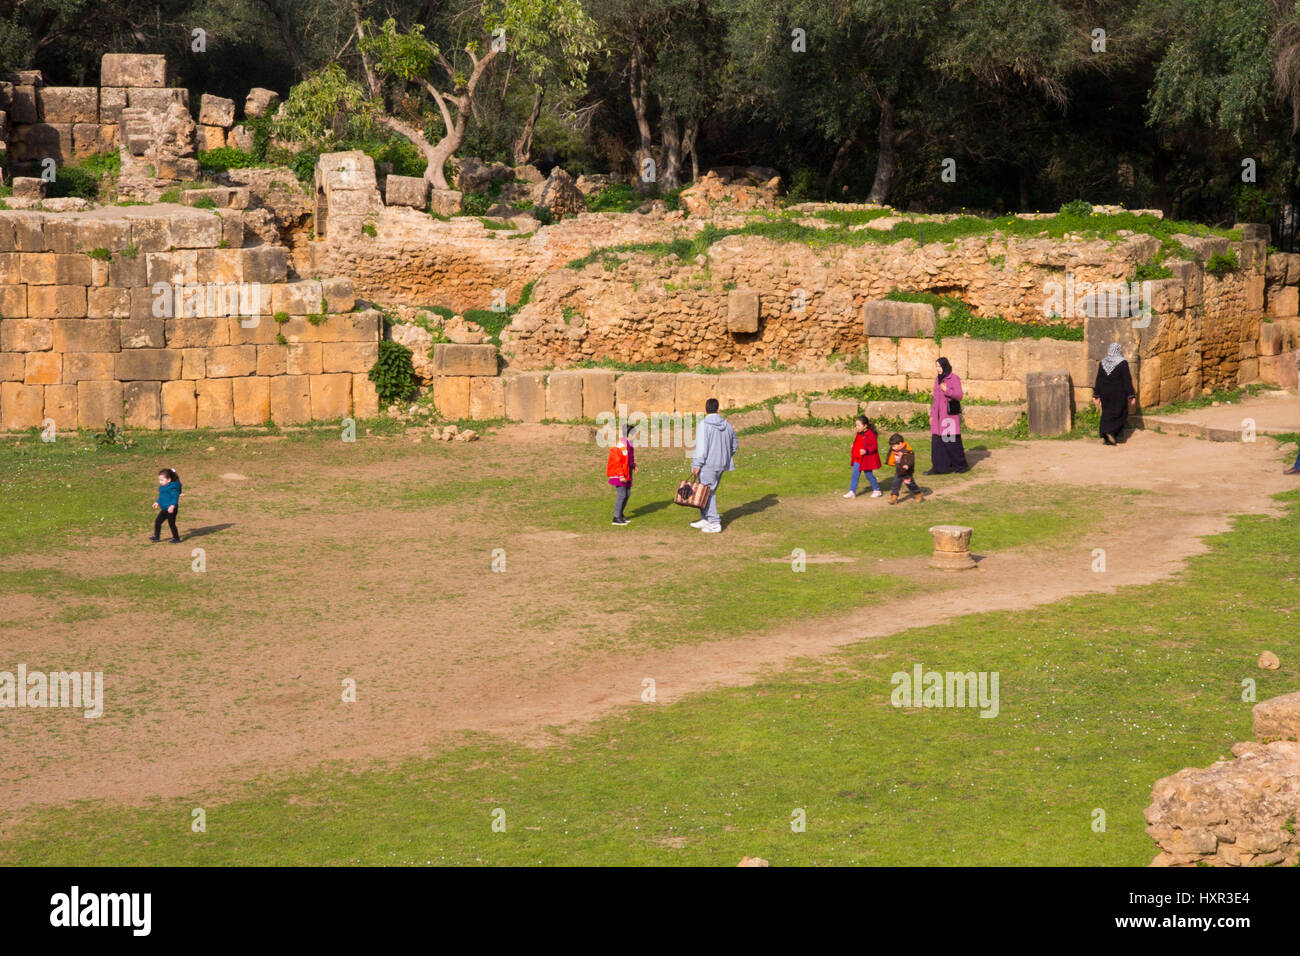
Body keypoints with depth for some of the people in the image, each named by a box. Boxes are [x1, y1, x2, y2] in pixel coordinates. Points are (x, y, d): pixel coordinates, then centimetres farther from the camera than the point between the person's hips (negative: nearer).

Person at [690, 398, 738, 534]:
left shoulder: (703, 426, -14)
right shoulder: (727, 425, 8)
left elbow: (701, 446, -19)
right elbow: (734, 445, 16)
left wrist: (697, 465, -17)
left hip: (708, 465, -7)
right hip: (721, 465, 7)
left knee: (708, 493, -2)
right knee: (710, 491, 17)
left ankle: (715, 523, -5)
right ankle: (705, 520, 24)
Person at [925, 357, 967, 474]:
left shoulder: (954, 378, -7)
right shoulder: (937, 380, 13)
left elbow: (959, 396, -11)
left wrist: (947, 390, -26)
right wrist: (931, 415, 15)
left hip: (950, 413, -6)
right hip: (938, 414, 6)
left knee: (952, 440, -2)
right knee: (937, 440, 0)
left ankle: (960, 465, 14)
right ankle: (938, 467, 1)